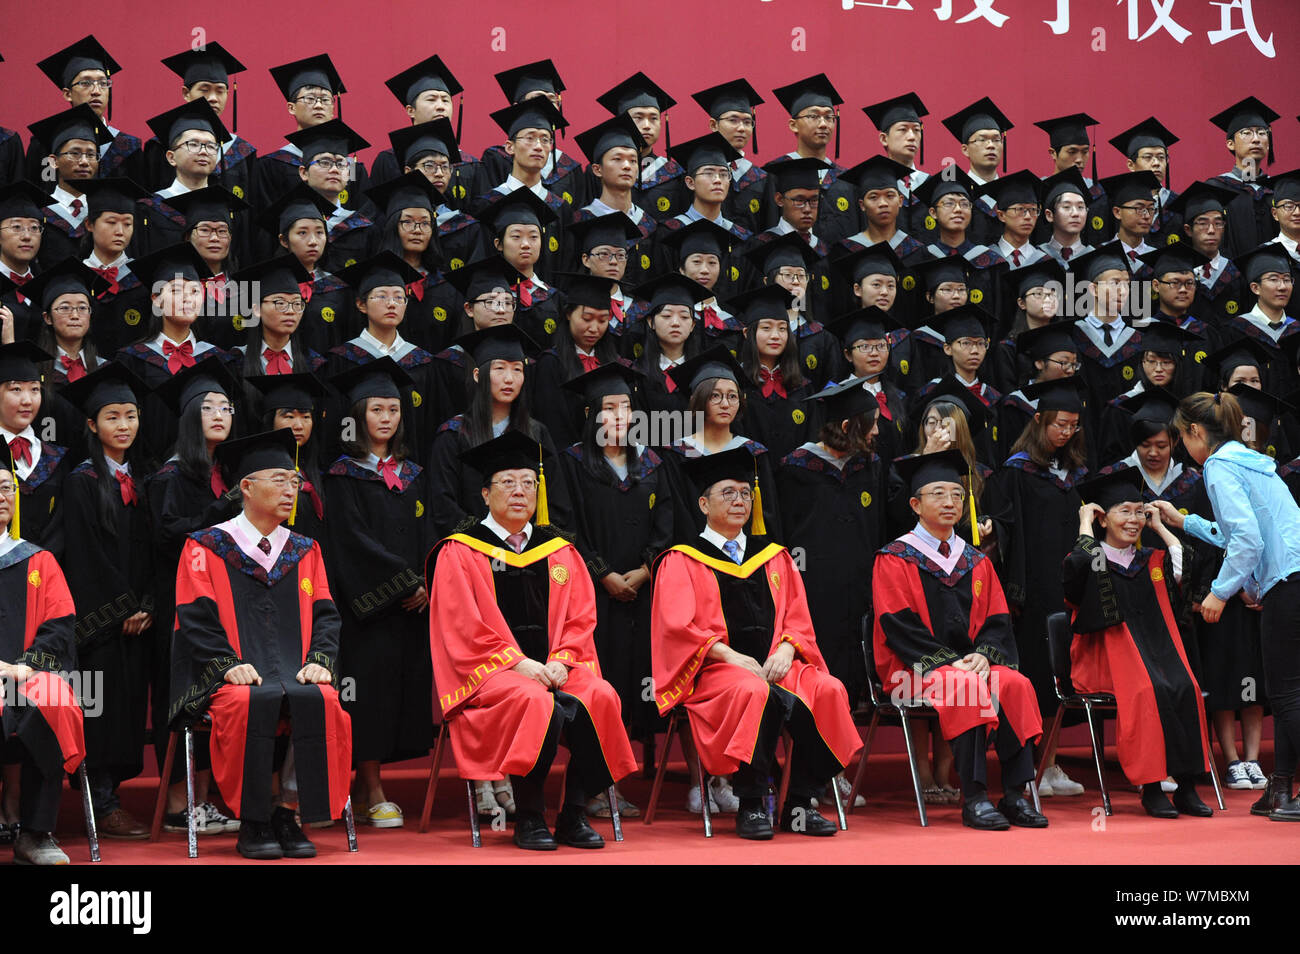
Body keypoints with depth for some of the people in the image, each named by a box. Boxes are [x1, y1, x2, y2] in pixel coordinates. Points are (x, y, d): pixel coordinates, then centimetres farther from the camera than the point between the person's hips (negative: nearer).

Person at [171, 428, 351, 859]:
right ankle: (255, 823, -23)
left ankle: (287, 817, -21)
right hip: (235, 677, -3)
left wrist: (319, 660, -6)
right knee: (257, 702, -37)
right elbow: (195, 618, 0)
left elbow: (325, 614, 13)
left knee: (318, 700, -32)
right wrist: (230, 664, -15)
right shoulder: (206, 548, 8)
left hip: (296, 675, 3)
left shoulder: (305, 552, 20)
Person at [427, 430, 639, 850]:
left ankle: (574, 816, -16)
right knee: (534, 702, -35)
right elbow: (463, 626, -4)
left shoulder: (559, 551, 17)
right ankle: (528, 817, -20)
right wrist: (517, 662, -15)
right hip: (488, 669, -4)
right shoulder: (459, 552, 5)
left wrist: (560, 660, -8)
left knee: (600, 697, -27)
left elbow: (581, 615, 11)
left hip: (554, 666, 4)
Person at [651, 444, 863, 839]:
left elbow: (798, 615, 15)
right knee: (754, 692, -37)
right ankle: (750, 806, -26)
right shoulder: (682, 561, 8)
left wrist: (785, 650, -7)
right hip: (714, 669, -4)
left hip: (775, 662, 4)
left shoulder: (774, 557, 22)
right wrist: (729, 655, -17)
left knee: (828, 689, -25)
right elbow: (678, 626, -4)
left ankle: (799, 805, -17)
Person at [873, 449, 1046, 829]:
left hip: (970, 661, 5)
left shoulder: (976, 562, 18)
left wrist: (983, 654, -11)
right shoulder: (894, 559, 2)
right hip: (914, 668, -5)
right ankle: (973, 798, -34)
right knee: (968, 687, -35)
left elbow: (997, 619, 11)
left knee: (1016, 683, -26)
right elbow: (898, 625, -7)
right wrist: (947, 661, -18)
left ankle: (1015, 795, -26)